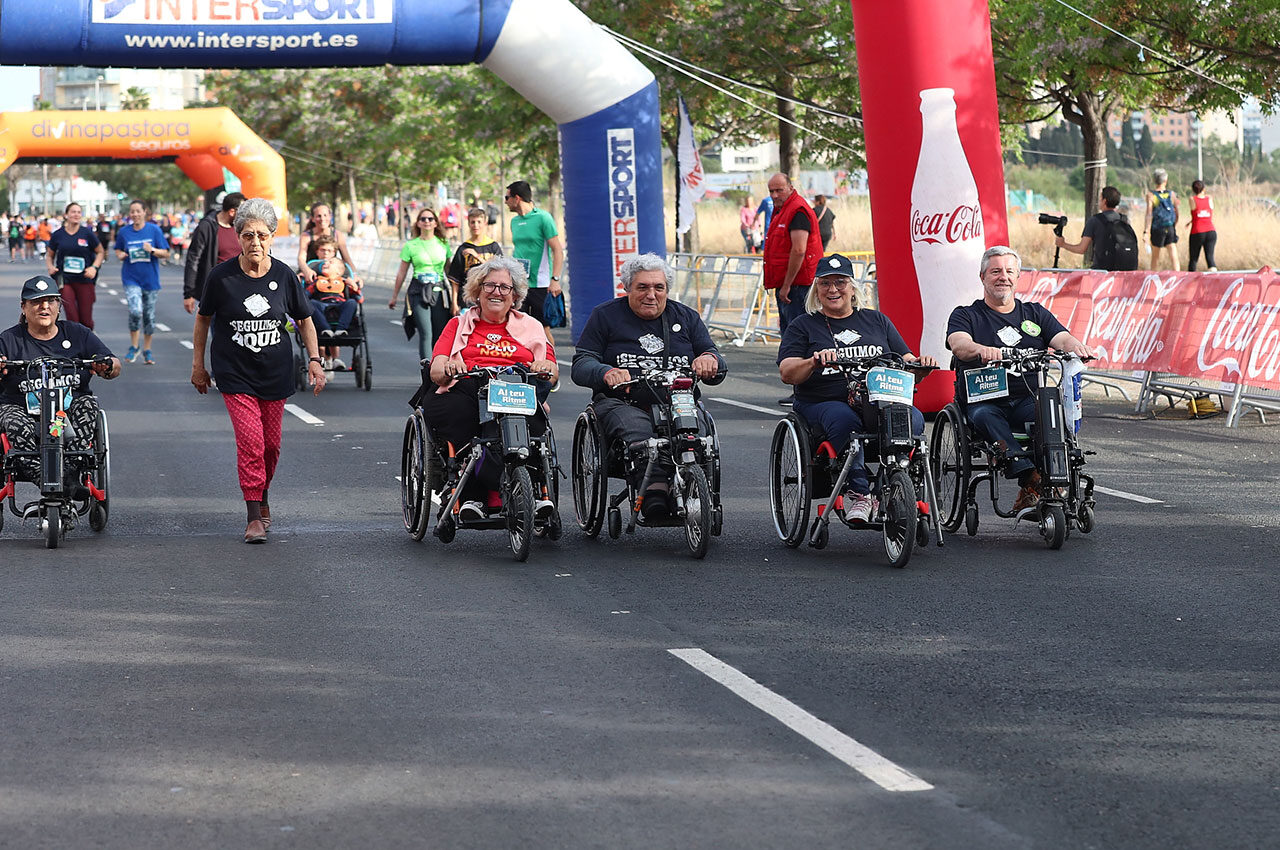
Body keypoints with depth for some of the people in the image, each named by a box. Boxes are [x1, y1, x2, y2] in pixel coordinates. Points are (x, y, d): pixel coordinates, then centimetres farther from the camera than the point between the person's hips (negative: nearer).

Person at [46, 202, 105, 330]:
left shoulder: (87, 233, 1)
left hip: (85, 281, 0)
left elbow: (100, 252, 9)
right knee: (72, 319, -9)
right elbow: (50, 256, 15)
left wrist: (94, 267, -8)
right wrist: (50, 267, -7)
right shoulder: (58, 235, 4)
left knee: (86, 320, -1)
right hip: (64, 280, 0)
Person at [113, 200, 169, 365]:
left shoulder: (154, 230, -2)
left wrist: (152, 250, -18)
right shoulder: (124, 232, 2)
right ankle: (133, 347, 0)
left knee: (149, 316, 7)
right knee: (135, 311, -19)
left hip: (150, 279, 1)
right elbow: (118, 250, 17)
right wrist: (120, 255, -6)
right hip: (131, 278, -1)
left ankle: (147, 350, 22)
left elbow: (165, 253, 0)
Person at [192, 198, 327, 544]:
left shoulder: (284, 276, -4)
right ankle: (254, 517, -10)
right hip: (234, 372, -2)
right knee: (250, 439, -14)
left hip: (275, 371, 2)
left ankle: (261, 498, 34)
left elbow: (304, 320, 10)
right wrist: (198, 364, 9)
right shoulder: (222, 276, -8)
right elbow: (203, 318, 6)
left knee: (271, 443, 9)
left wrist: (314, 360, 0)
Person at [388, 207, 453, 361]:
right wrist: (394, 296, 13)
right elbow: (402, 273, 10)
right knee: (425, 333, -13)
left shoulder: (443, 243, 10)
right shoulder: (411, 245, 3)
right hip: (418, 292, -3)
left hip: (439, 291, 3)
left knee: (440, 335, 0)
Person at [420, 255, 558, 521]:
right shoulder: (460, 324, 23)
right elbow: (436, 372, 9)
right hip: (467, 393, 0)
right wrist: (448, 368, -16)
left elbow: (552, 372, 12)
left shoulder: (530, 326, 25)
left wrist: (545, 367, -13)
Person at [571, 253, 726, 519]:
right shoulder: (605, 315, 15)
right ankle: (653, 488, -53)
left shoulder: (686, 317, 21)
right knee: (637, 432, -38)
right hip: (623, 403, -2)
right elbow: (581, 365, 7)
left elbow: (718, 372, 16)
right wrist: (607, 373, -17)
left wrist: (710, 360, -10)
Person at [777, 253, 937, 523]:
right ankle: (857, 493, -37)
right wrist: (813, 363, -21)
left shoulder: (876, 321, 22)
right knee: (845, 421, -38)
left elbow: (905, 361, 20)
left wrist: (919, 363, -5)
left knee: (912, 419, -29)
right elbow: (787, 374, 0)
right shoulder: (803, 326, 14)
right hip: (824, 402, -2)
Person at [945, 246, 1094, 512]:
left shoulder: (1035, 314, 20)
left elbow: (1061, 338, 3)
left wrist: (1074, 345, -23)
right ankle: (1028, 475, -47)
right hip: (983, 399, -2)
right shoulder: (966, 315, 11)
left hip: (1028, 400, 2)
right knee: (985, 416, -36)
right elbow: (959, 345, -11)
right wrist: (982, 350, -35)